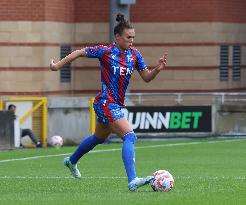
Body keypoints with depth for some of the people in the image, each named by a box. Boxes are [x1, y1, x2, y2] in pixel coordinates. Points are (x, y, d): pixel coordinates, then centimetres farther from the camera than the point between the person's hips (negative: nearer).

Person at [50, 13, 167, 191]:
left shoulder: (134, 54, 4)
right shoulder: (106, 51, -12)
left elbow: (147, 77, 7)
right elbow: (80, 52, -2)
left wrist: (158, 69, -13)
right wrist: (58, 65, 3)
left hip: (117, 104, 8)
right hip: (106, 103, -8)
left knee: (99, 138, 28)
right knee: (130, 136, -22)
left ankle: (72, 161, 53)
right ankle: (133, 181, -30)